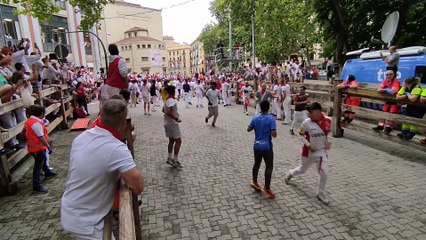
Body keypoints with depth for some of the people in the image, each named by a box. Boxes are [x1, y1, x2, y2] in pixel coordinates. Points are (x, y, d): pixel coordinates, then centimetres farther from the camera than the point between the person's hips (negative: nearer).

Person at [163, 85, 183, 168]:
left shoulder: (167, 100, 10)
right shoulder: (172, 101, -21)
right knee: (178, 141, -3)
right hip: (172, 124, -10)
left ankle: (169, 158, 21)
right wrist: (176, 119, -24)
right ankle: (175, 161, 1)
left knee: (171, 140, 16)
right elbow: (168, 112, -32)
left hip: (167, 123, 10)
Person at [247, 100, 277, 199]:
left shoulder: (255, 118, -1)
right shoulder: (271, 119, -15)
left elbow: (248, 129, 8)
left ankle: (254, 182, 30)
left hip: (256, 146, 5)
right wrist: (274, 133, 1)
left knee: (257, 164, 20)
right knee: (269, 166, 6)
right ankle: (267, 188, 8)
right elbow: (274, 134, -21)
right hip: (266, 147, -5)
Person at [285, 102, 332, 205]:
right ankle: (291, 173, 51)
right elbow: (301, 135, -9)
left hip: (322, 151, 2)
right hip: (308, 151, -2)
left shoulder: (328, 121, -11)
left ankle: (321, 194, 18)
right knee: (302, 169, 17)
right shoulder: (307, 122, -19)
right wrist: (308, 145, -21)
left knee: (324, 173, -4)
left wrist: (327, 142, -5)